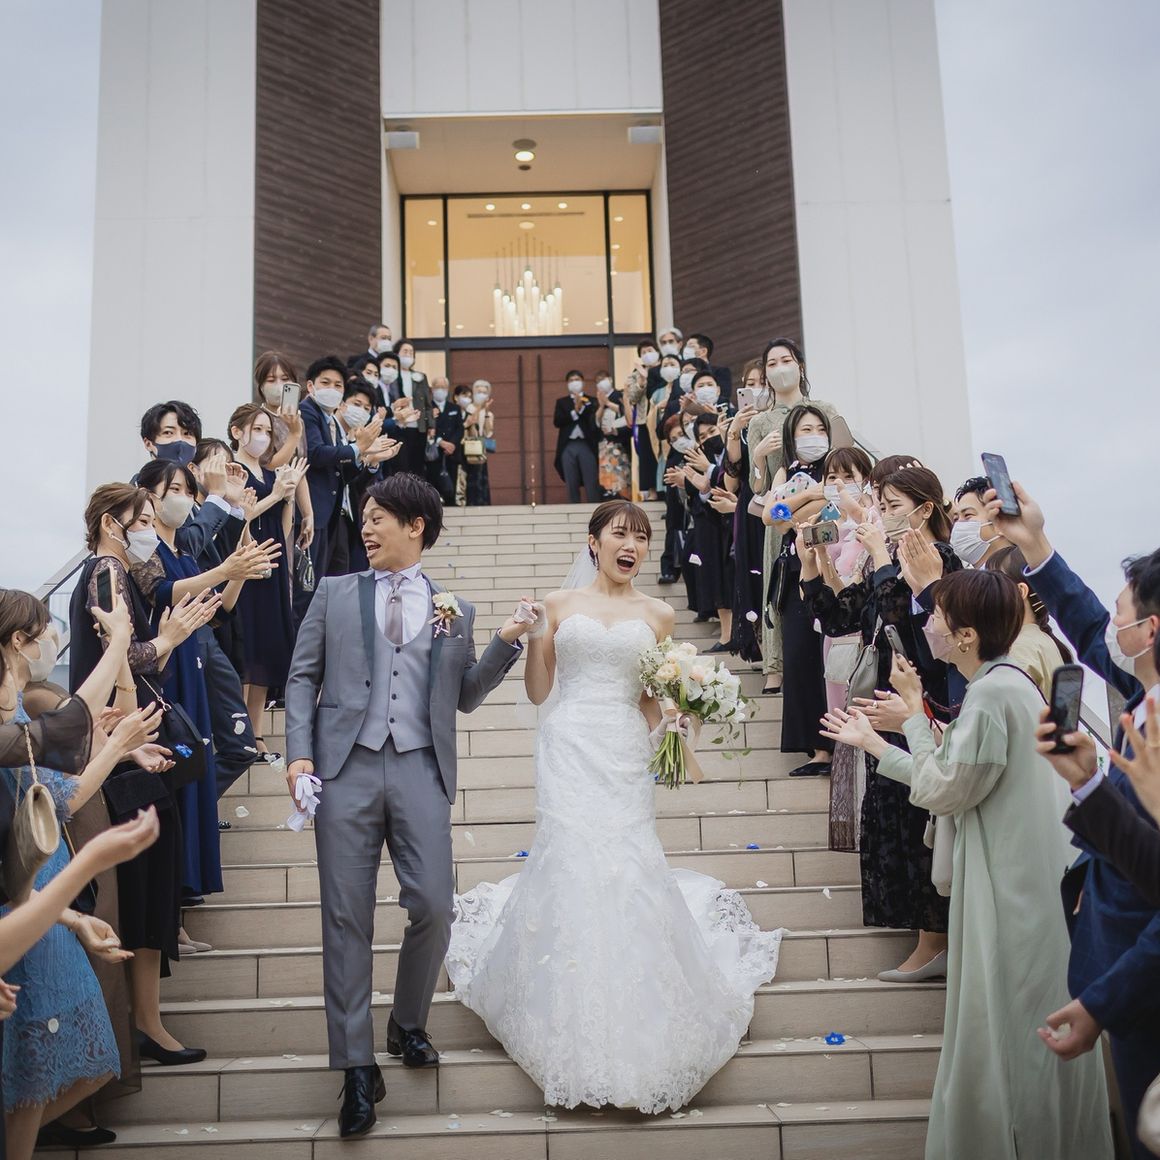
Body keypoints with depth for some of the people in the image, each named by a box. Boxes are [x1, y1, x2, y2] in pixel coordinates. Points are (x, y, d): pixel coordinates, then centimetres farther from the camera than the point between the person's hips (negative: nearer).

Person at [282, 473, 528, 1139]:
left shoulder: (454, 610, 13)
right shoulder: (336, 593, 12)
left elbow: (466, 697, 15)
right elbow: (303, 676, 10)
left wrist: (506, 644, 1)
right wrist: (300, 753, -2)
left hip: (420, 770, 0)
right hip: (347, 766, 0)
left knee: (434, 908, -5)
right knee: (347, 918, 0)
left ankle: (409, 1026, 24)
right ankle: (358, 1068, 12)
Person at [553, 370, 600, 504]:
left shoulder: (591, 401, 10)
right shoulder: (561, 402, 15)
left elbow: (594, 421, -5)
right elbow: (557, 422, 0)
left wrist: (581, 407, -13)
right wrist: (574, 411, -8)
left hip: (587, 445, -2)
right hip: (568, 447, 2)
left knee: (591, 484, -4)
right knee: (572, 485, 2)